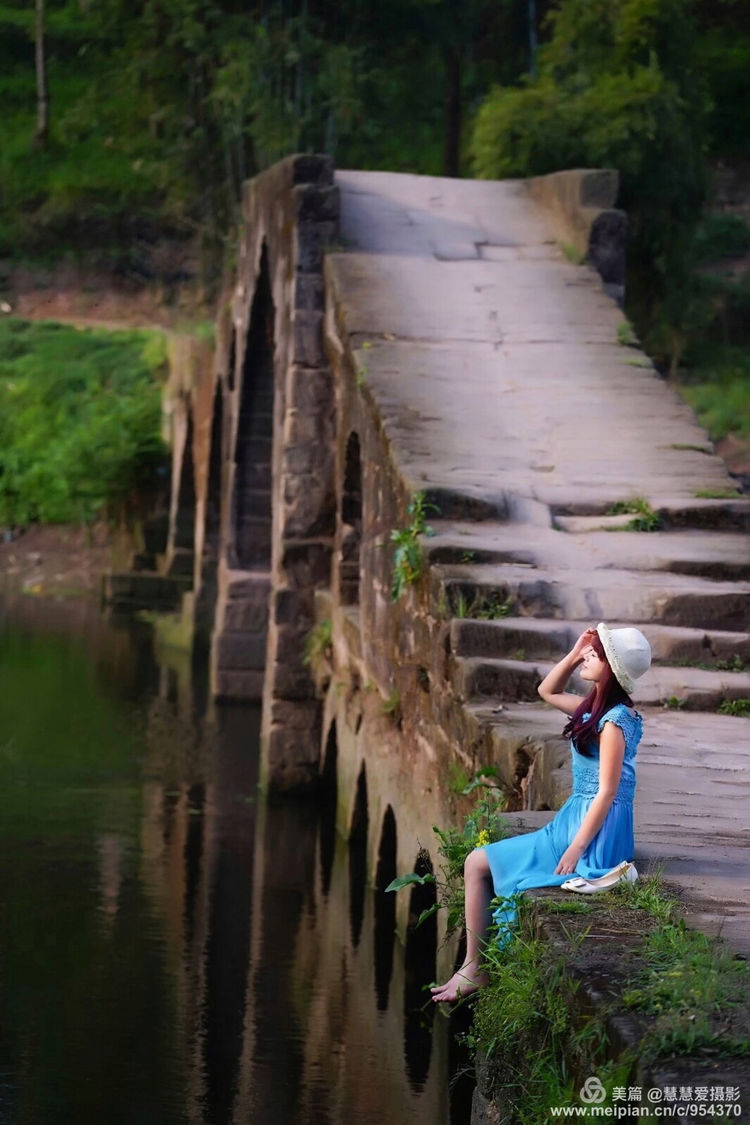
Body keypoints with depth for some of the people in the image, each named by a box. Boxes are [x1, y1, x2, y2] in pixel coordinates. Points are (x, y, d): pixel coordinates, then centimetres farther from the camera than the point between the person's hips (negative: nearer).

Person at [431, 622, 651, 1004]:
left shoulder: (614, 722, -18)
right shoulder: (595, 708, 9)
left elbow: (607, 792, -21)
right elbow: (548, 691, 25)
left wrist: (575, 850, -22)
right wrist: (575, 654, 10)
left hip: (596, 831, -10)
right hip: (575, 819, 10)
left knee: (479, 864, -6)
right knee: (478, 862, 13)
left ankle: (474, 969, 0)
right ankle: (476, 966, 11)